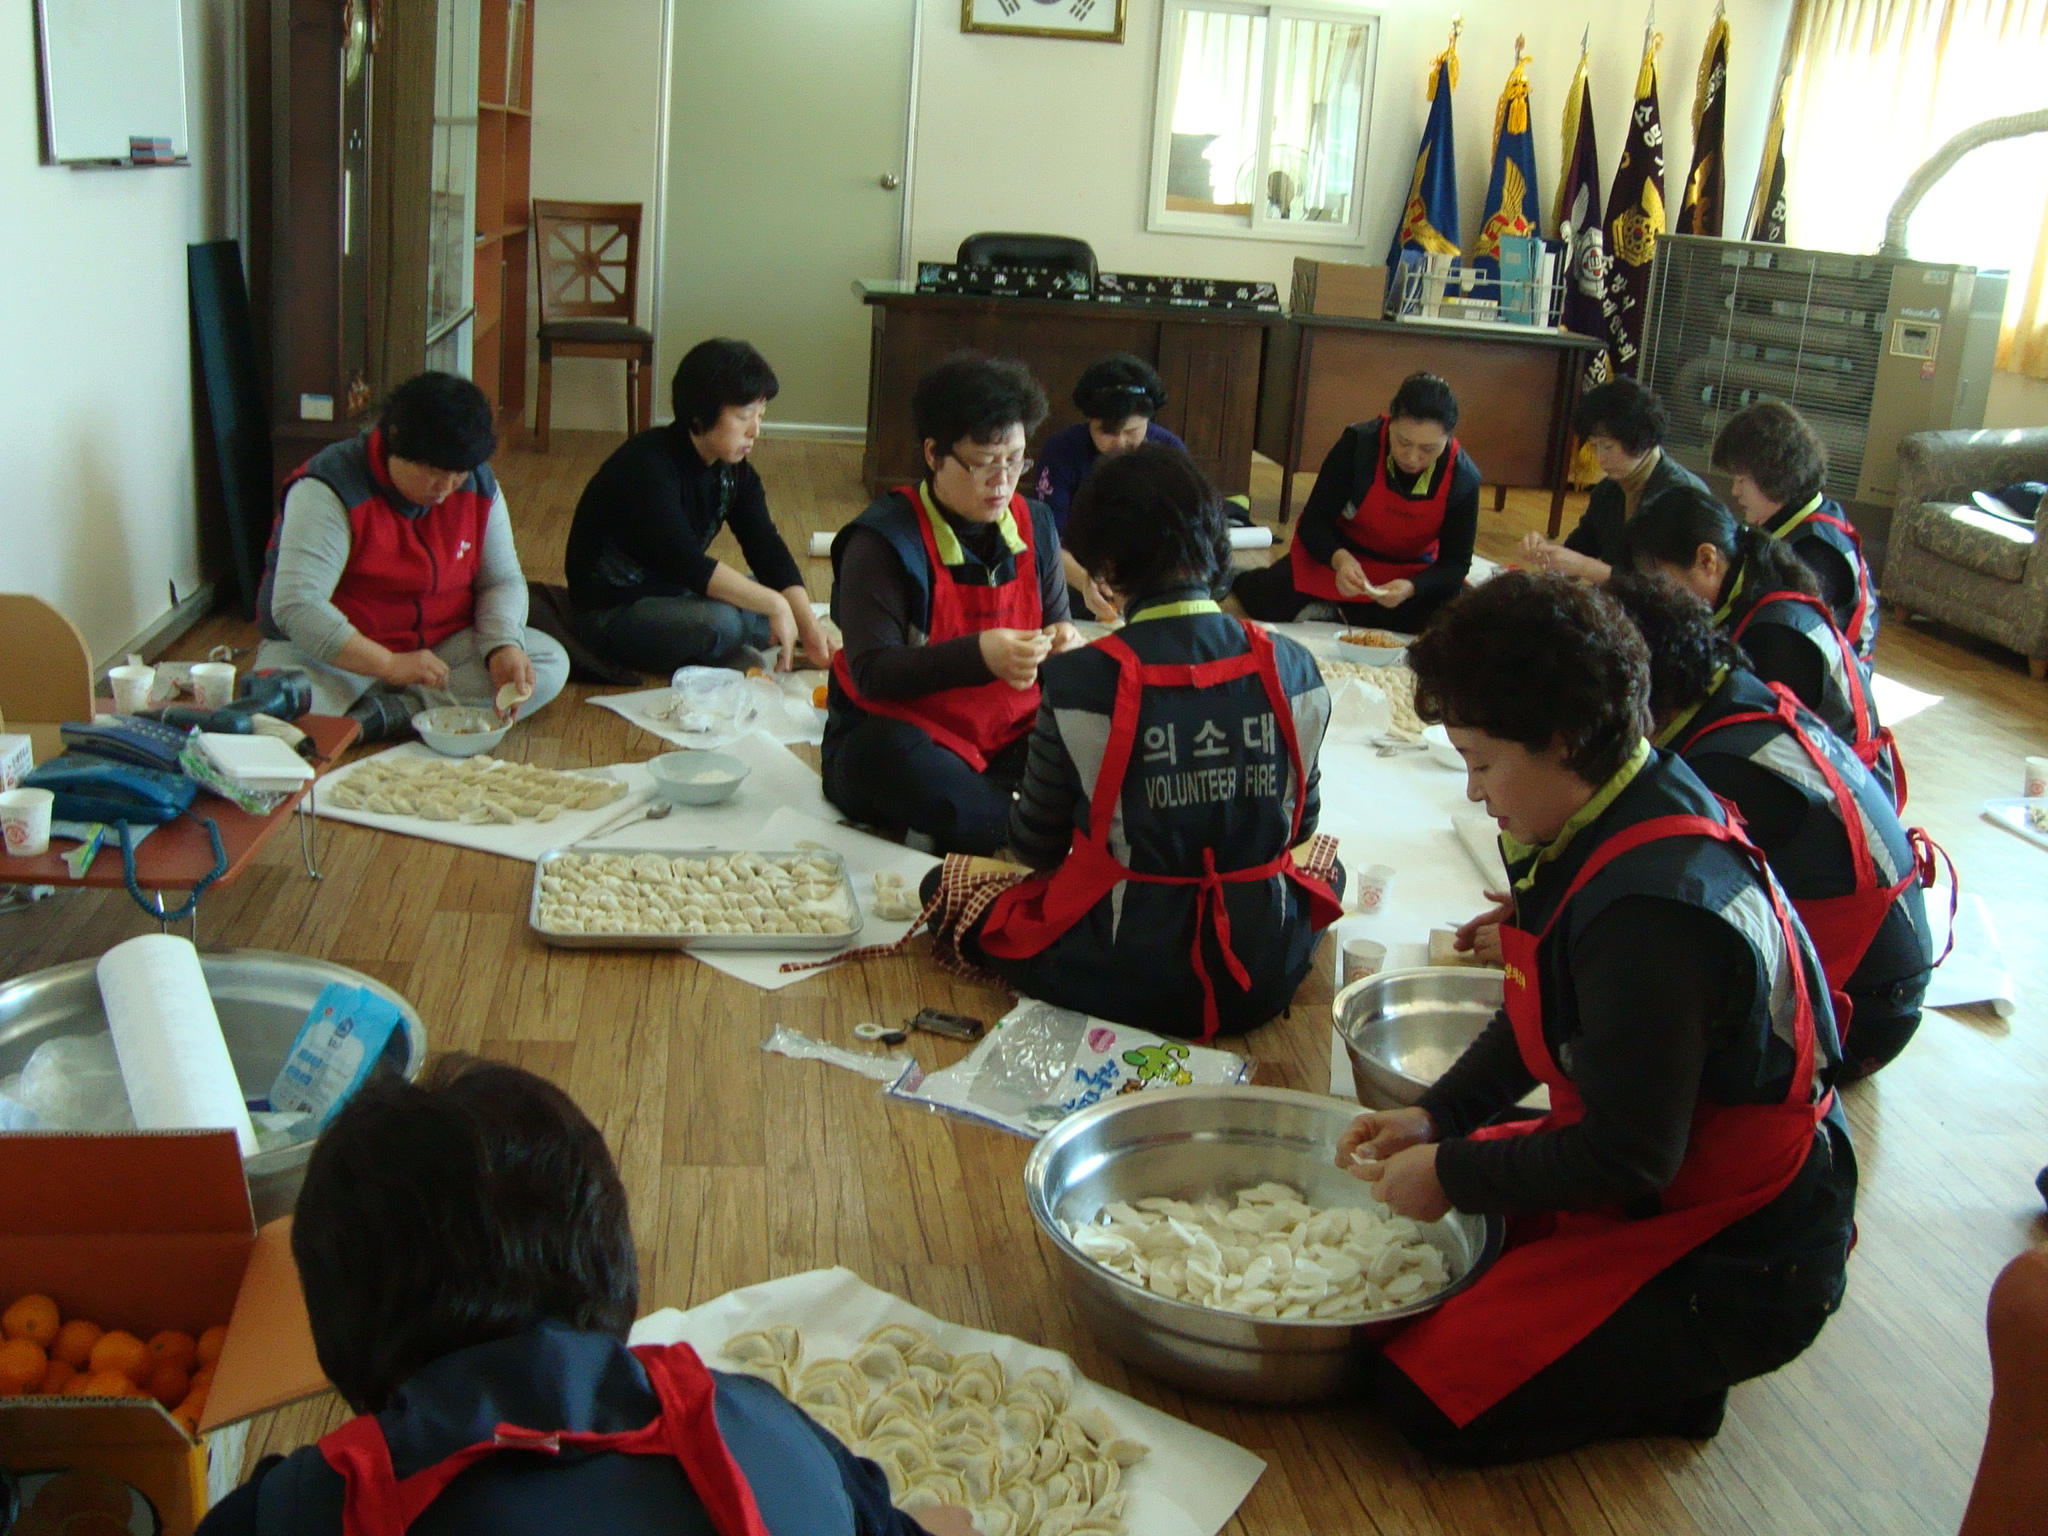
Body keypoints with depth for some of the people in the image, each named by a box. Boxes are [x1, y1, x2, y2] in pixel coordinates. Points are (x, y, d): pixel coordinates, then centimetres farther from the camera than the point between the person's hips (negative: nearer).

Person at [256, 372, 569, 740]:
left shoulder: (479, 486, -1)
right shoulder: (330, 490, -19)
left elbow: (503, 581, 3)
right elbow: (296, 606, -27)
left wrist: (504, 647, -19)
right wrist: (390, 665, -35)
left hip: (442, 646, 6)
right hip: (340, 651, -5)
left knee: (551, 663, -20)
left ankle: (391, 712, -27)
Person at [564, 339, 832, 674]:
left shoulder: (735, 473, 0)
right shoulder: (647, 466, -26)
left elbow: (767, 549, -8)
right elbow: (687, 564, -36)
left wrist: (809, 625, -23)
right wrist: (774, 605, -36)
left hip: (673, 592, 8)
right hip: (610, 612, -8)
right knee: (719, 621, -33)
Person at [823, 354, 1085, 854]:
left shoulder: (1034, 526, 7)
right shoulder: (884, 540, -11)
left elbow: (1057, 626, 14)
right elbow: (871, 672, -19)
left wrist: (1065, 644, -13)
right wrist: (977, 655, -33)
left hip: (1011, 739, 5)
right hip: (902, 736, -5)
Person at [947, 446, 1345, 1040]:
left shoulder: (1080, 680, -17)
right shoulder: (1294, 669, -7)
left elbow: (1036, 846, -3)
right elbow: (1300, 825, 8)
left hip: (1125, 980, -4)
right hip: (1265, 980, 4)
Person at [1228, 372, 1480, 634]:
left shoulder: (1463, 479, -18)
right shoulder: (1358, 443, -22)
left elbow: (1454, 562, -14)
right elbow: (1314, 522, -17)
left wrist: (1410, 588, -36)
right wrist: (1339, 559, -40)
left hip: (1410, 574, 2)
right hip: (1338, 555, -2)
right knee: (1266, 602, -27)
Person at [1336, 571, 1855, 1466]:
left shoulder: (1650, 912, -33)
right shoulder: (1623, 817, -2)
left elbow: (1627, 1155, -25)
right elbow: (1542, 1020, 10)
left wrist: (1454, 1174, -14)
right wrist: (1437, 1116, 0)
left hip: (1734, 1268, -10)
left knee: (1425, 1401, -13)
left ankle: (1672, 1385, 6)